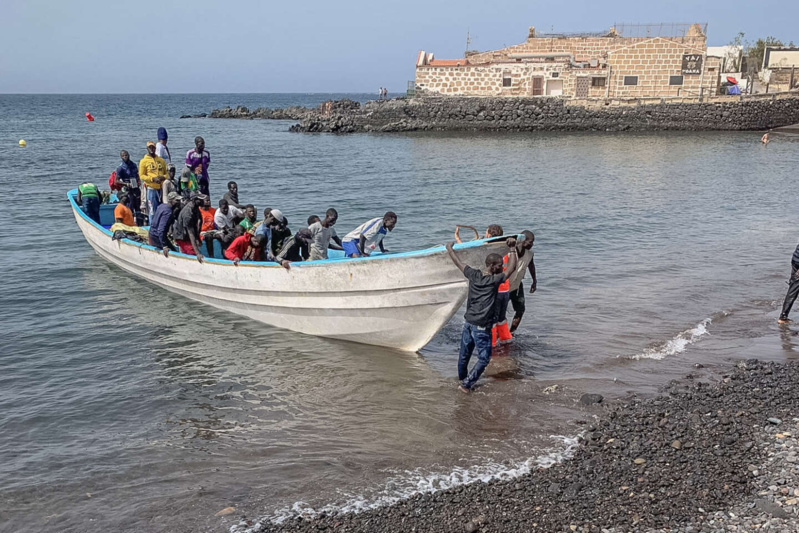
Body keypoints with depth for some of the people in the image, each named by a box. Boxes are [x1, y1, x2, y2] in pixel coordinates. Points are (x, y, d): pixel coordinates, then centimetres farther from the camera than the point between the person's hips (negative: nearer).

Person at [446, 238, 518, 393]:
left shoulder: (473, 275, 1)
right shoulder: (494, 281, -15)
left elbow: (458, 262, 12)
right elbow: (511, 268, -11)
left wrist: (449, 248, 27)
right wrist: (512, 249, -5)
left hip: (468, 323, 7)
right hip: (481, 327, -7)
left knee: (464, 354, 23)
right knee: (484, 358, 5)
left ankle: (462, 377, 44)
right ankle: (466, 384, 5)